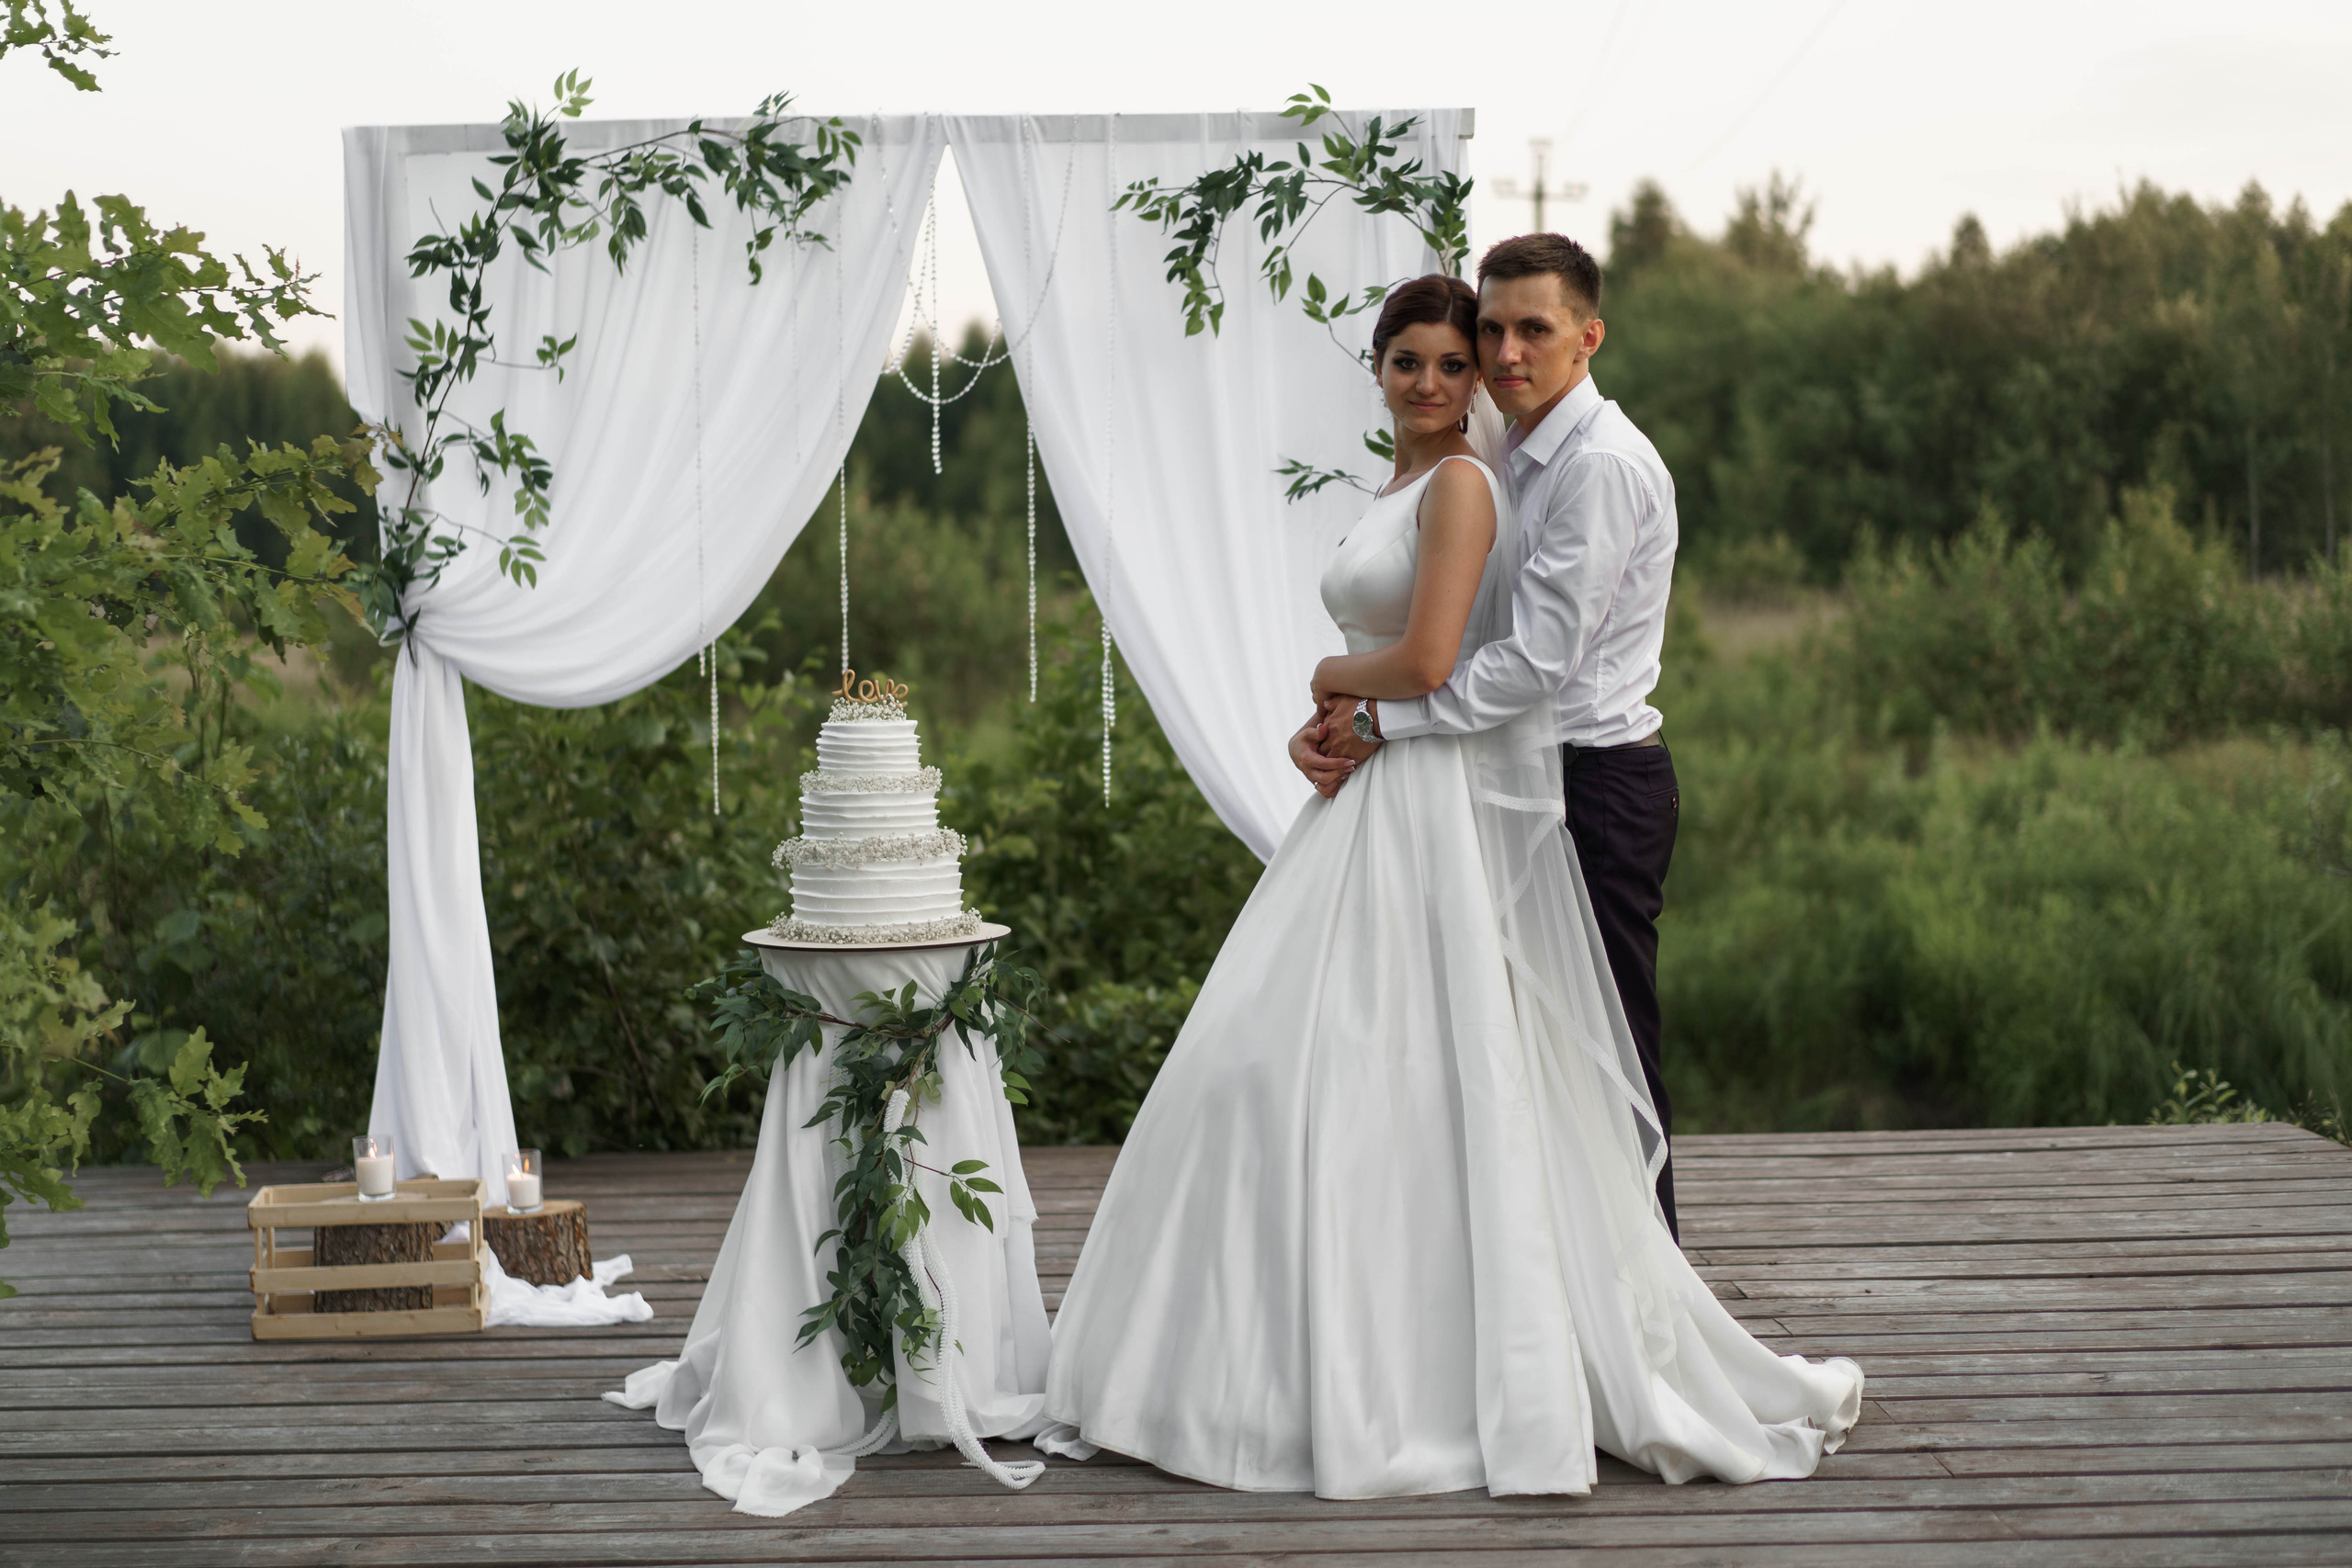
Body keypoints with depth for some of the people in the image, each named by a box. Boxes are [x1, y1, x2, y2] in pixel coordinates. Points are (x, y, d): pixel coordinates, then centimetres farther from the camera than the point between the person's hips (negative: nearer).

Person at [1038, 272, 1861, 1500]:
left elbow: (1427, 661, -19)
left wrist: (1328, 676, 0)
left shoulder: (1462, 483, -10)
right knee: (1271, 1066, 8)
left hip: (1439, 813, -10)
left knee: (1420, 1088, -8)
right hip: (1373, 802, 10)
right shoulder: (1396, 491, 19)